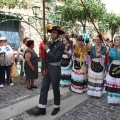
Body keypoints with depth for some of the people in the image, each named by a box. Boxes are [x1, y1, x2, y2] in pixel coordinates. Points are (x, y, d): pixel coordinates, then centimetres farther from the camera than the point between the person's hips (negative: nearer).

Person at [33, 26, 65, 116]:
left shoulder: (61, 45, -13)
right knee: (44, 88, 7)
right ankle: (42, 109, 17)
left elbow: (56, 58, -23)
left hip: (55, 70, -6)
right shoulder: (48, 43, 7)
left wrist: (47, 49, -18)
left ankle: (57, 107, 29)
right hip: (47, 69, 6)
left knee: (55, 89, 9)